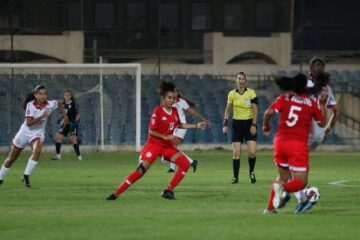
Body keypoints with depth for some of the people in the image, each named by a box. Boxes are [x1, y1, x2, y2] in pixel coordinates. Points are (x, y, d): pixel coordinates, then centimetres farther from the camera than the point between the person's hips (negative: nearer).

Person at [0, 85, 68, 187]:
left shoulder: (50, 105, -12)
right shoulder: (30, 105, -20)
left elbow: (59, 104, 12)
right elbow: (28, 123, -29)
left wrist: (64, 116, 8)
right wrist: (42, 116, -36)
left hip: (38, 133, 1)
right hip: (25, 132, -1)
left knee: (37, 150, -34)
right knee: (11, 159, 11)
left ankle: (26, 176, -24)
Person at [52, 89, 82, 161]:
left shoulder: (73, 104, -10)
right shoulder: (63, 104, 8)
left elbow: (78, 114, -11)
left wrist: (75, 122, -23)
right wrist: (61, 119, 6)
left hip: (72, 124, -7)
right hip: (65, 124, 7)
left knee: (73, 139, -16)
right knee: (58, 137, 1)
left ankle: (78, 156, -10)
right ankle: (58, 155, 9)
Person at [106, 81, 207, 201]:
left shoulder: (174, 111, 6)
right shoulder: (157, 111, -14)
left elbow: (179, 125, 24)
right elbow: (151, 131, -13)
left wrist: (196, 126, 20)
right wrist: (165, 137, -19)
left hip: (167, 146, 7)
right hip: (154, 145, -7)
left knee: (185, 163, -10)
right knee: (141, 169, -20)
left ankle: (168, 191, -2)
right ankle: (116, 194, -16)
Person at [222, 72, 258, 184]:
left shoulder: (251, 93, -4)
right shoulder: (232, 94, 3)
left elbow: (255, 109, -6)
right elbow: (228, 110, 11)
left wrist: (254, 125, -12)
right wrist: (225, 124, 3)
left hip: (249, 123, -2)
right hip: (237, 124, 2)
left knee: (252, 152, -10)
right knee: (236, 153, -4)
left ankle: (251, 172, 16)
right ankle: (235, 177, 4)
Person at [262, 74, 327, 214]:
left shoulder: (283, 99, 7)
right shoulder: (312, 103, 6)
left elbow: (269, 113, -9)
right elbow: (322, 123, 18)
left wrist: (266, 125, 10)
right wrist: (322, 104, 29)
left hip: (280, 141, 4)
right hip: (299, 145, -4)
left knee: (284, 177, 23)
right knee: (301, 182, 0)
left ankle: (270, 208, 16)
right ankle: (283, 187, -32)